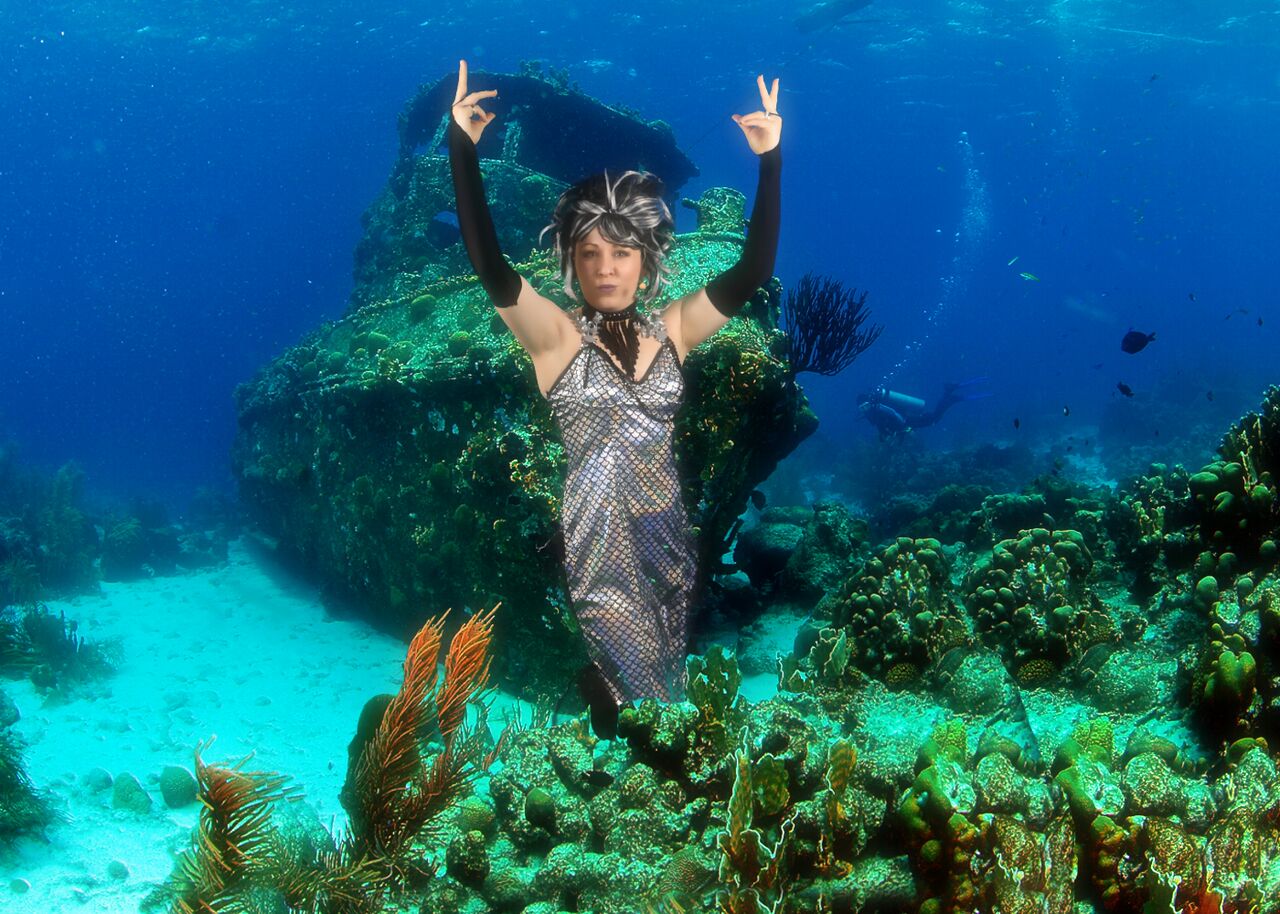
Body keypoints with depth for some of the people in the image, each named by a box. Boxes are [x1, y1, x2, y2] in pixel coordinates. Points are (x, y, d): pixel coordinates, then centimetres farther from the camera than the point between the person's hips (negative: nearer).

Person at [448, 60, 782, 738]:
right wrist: (463, 148, -30)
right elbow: (488, 263, -21)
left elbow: (752, 273, -3)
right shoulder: (555, 335, -7)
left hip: (668, 538, 4)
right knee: (617, 693, 0)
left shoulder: (673, 329, 3)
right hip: (596, 540, -4)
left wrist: (768, 161, -10)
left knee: (662, 680, 17)